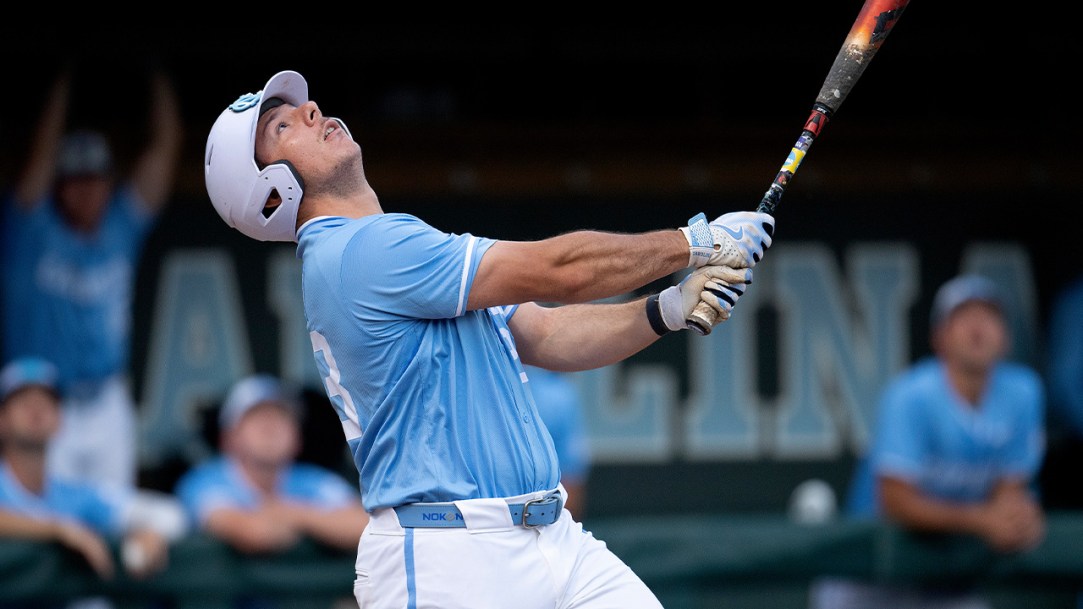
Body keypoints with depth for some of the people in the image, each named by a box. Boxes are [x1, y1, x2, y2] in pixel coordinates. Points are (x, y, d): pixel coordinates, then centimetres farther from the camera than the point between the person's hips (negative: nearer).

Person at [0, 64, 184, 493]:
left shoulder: (122, 227, 6)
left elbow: (166, 147, 4)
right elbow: (43, 151, -13)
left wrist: (156, 77, -1)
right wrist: (65, 79, -14)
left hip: (107, 406, 4)